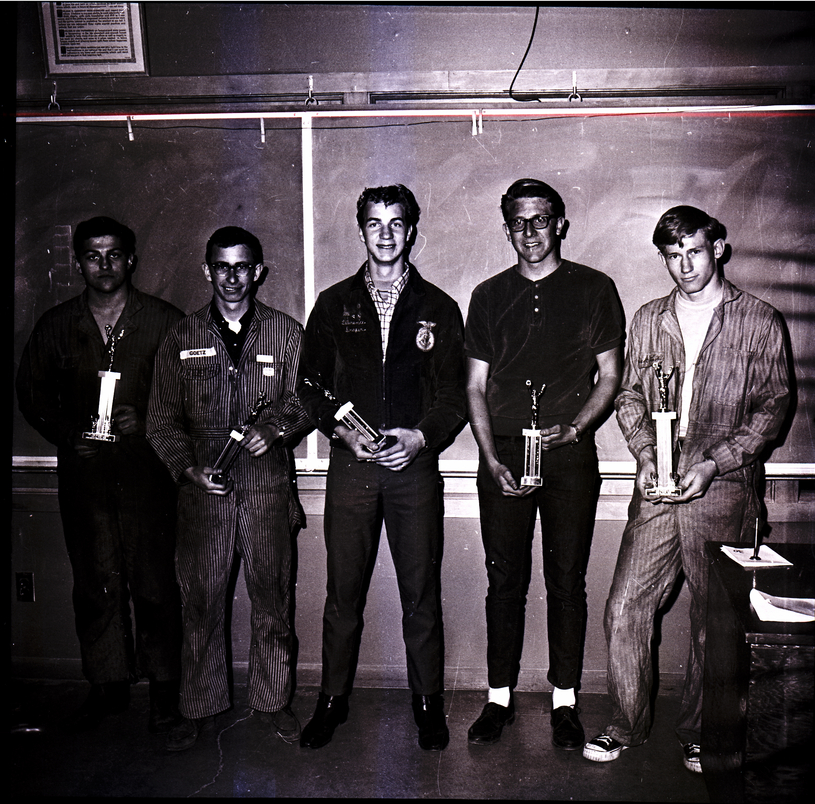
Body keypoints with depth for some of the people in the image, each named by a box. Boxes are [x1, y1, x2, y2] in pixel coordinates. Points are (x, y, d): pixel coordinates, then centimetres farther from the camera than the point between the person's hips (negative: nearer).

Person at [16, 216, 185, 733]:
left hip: (146, 467, -3)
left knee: (154, 581, -1)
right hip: (83, 471, 3)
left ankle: (165, 687, 14)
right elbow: (32, 391, 18)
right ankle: (108, 685, 22)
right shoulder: (56, 326, 11)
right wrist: (66, 434, 4)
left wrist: (147, 421, -8)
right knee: (95, 583, 9)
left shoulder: (165, 322, 2)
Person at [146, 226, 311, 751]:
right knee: (201, 600, 7)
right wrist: (188, 468, -7)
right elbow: (163, 418, 8)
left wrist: (276, 429, -15)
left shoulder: (287, 334, 7)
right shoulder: (182, 339, 8)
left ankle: (275, 701, 23)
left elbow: (303, 402, 6)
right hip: (203, 489, 1)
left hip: (268, 486, 0)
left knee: (273, 598, 6)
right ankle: (198, 708, 23)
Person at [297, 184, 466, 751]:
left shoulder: (438, 308, 8)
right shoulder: (334, 304, 10)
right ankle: (333, 699, 24)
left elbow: (455, 394, 6)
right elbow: (311, 384, 9)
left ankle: (429, 702, 22)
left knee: (422, 592, 5)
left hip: (415, 464, 0)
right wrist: (343, 431, -7)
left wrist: (421, 435, -10)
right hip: (351, 465, 1)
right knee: (343, 590, 7)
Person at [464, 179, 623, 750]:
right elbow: (476, 387, 9)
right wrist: (492, 458, -3)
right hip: (502, 454, 2)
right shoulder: (490, 296, 12)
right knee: (505, 580, 5)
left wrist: (572, 428, -11)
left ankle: (565, 702, 17)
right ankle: (500, 698, 17)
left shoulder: (593, 289, 7)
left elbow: (610, 377, 6)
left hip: (570, 453, -1)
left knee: (568, 580, 4)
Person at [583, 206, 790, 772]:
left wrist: (715, 463, -11)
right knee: (625, 609, 0)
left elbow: (773, 406, 0)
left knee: (714, 621, 5)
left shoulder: (759, 321, 2)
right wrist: (645, 456, -2)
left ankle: (699, 735, 24)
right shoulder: (649, 320, 13)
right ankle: (629, 725, 19)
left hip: (723, 491, -3)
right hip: (657, 490, 3)